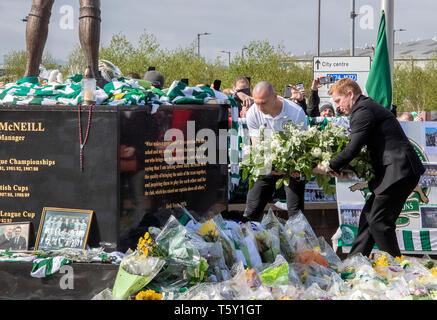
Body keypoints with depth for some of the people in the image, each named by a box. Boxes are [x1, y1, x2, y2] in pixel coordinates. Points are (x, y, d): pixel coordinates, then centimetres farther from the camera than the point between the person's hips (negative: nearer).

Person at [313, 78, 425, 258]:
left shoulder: (363, 110, -11)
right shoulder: (368, 107, 22)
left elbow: (352, 149, -17)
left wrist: (328, 167, -5)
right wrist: (343, 169, 11)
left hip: (399, 171, -11)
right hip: (395, 170, 11)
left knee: (379, 222, -8)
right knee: (368, 216, 12)